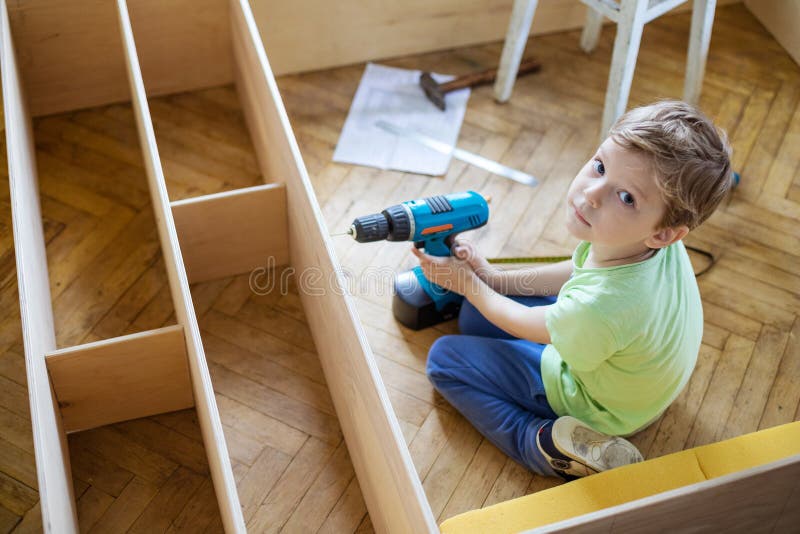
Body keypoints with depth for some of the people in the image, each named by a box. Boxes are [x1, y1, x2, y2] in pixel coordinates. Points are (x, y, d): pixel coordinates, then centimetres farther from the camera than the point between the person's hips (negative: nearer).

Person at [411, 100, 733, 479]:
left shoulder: (597, 307, -45)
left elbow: (526, 325, -20)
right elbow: (578, 273, -1)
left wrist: (467, 284, -3)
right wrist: (493, 277, 1)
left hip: (592, 405, -7)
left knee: (444, 359, -3)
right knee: (474, 317, 14)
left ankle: (552, 445, -10)